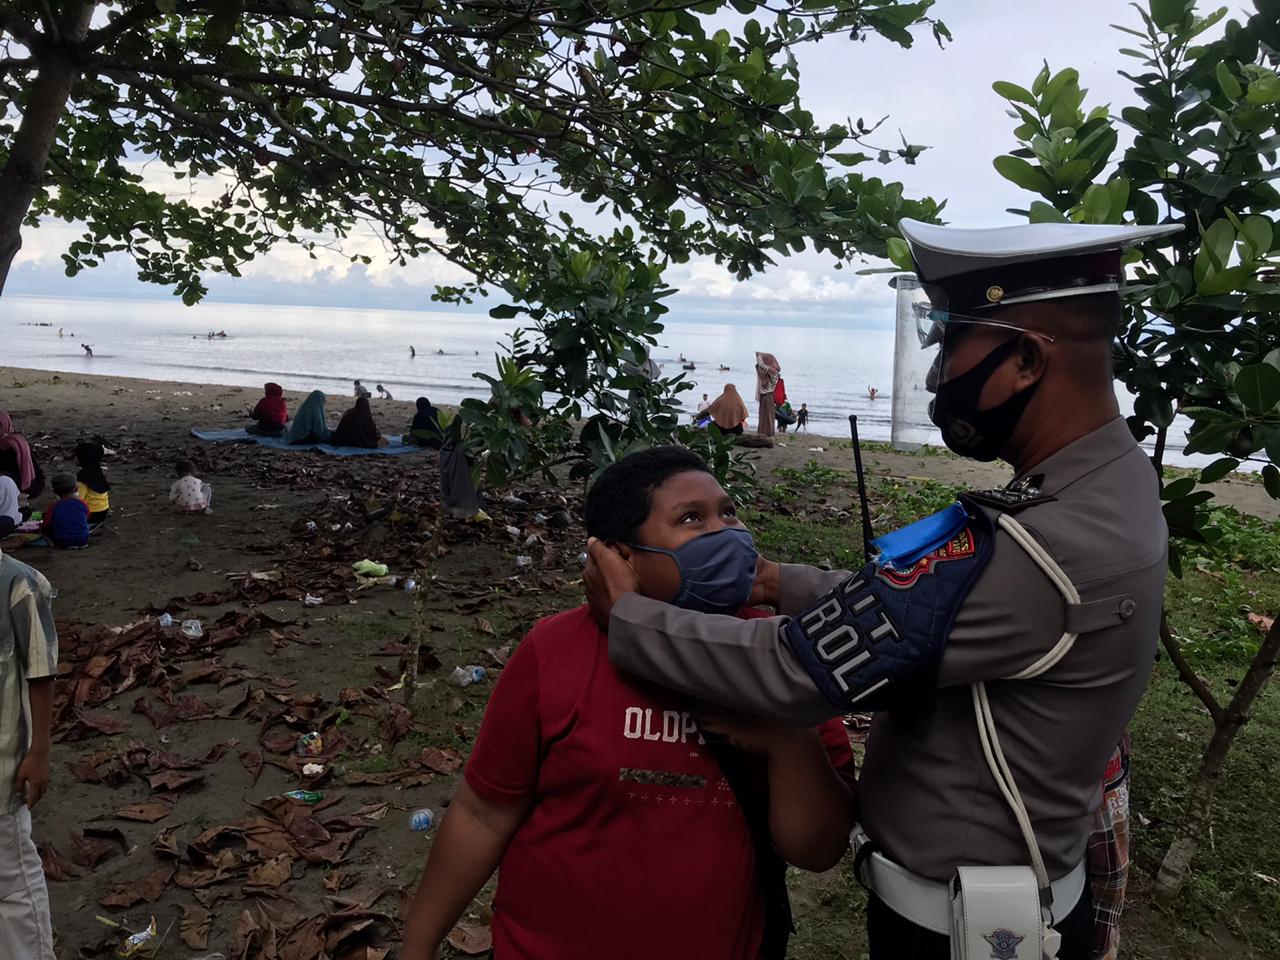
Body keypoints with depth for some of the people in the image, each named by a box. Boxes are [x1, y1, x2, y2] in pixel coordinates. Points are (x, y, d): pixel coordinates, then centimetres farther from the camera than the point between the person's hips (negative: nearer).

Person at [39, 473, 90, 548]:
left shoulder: (53, 506, -11)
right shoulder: (82, 503, -6)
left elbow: (44, 526, -4)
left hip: (62, 542, -1)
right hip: (83, 540, 1)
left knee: (41, 525, 17)